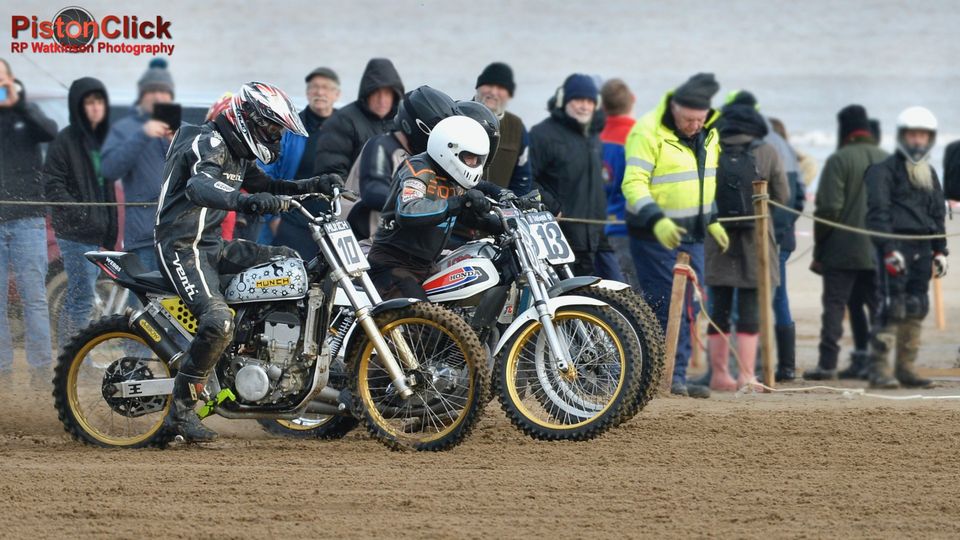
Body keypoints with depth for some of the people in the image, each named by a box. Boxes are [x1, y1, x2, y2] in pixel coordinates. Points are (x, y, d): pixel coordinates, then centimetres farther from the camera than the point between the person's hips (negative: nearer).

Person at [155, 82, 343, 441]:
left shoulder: (237, 155, 15)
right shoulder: (208, 143, -16)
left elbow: (268, 187, 30)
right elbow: (199, 187, -37)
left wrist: (314, 185, 13)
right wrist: (246, 202, -55)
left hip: (212, 244, 10)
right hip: (183, 247, -10)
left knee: (289, 262, 10)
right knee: (218, 322, -28)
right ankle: (180, 411, -21)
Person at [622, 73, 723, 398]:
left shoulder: (708, 135, 9)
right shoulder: (648, 133, -16)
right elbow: (634, 184, -22)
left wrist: (711, 219, 22)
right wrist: (657, 221, -33)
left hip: (692, 235, 8)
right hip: (655, 236, -8)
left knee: (690, 308, 6)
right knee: (665, 307, -10)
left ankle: (677, 375, 10)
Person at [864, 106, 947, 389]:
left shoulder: (929, 174, 20)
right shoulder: (884, 171, -3)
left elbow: (938, 214, 25)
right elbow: (878, 213, -10)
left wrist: (940, 250, 17)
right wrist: (889, 249, -18)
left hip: (921, 249, 7)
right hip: (896, 246, -7)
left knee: (916, 311, 7)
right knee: (892, 309, -14)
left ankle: (906, 368, 13)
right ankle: (879, 369, -14)